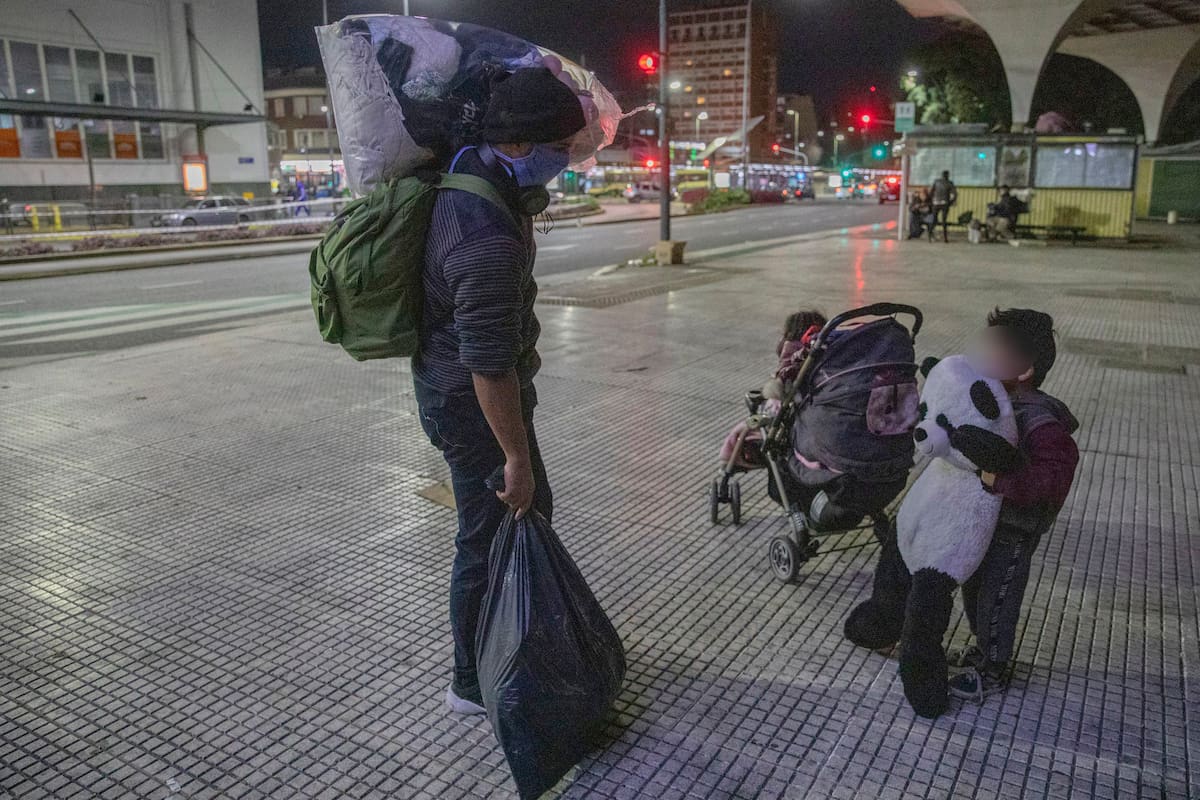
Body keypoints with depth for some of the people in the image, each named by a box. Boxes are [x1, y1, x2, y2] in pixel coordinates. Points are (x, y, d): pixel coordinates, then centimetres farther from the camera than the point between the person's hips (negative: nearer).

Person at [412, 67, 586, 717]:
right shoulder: (489, 242, -33)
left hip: (449, 383, 10)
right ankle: (473, 685, 24)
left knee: (532, 510, 22)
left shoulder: (471, 168, -2)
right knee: (490, 540, 4)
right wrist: (516, 456, -22)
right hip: (471, 402, -10)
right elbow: (489, 367, -30)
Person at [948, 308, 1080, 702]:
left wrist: (999, 479, -44)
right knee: (974, 586, 23)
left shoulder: (1040, 422, -27)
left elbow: (1055, 473, -36)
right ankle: (983, 647, 45)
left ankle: (993, 670, 27)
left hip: (1014, 529, -8)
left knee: (997, 596, 7)